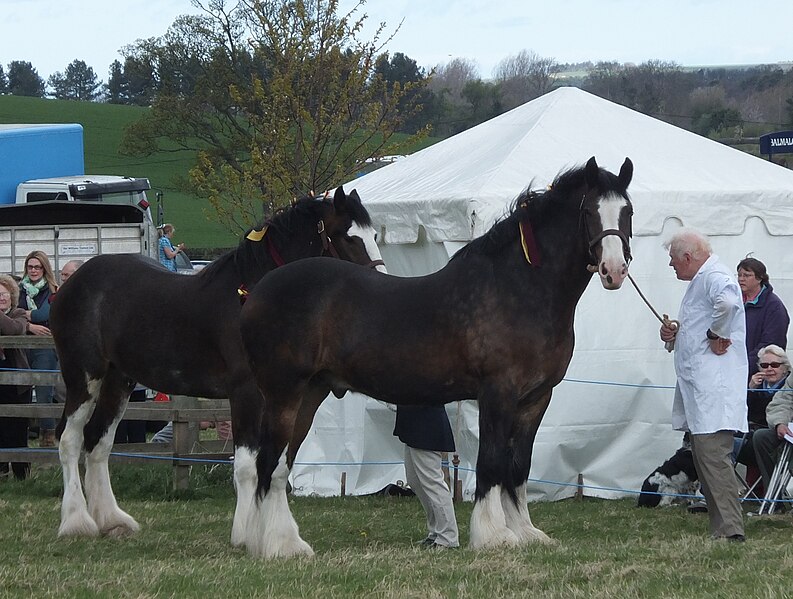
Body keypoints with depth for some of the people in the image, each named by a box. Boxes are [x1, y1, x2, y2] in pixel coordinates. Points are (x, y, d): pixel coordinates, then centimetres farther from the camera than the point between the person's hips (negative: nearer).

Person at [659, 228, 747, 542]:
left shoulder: (714, 277, -10)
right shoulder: (699, 280, 23)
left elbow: (727, 302, -35)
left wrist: (717, 335, -21)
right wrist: (675, 335, 13)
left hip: (714, 384, -11)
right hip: (697, 386, 11)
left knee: (713, 455, -15)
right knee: (703, 457, 12)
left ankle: (731, 530, -18)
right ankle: (721, 531, 15)